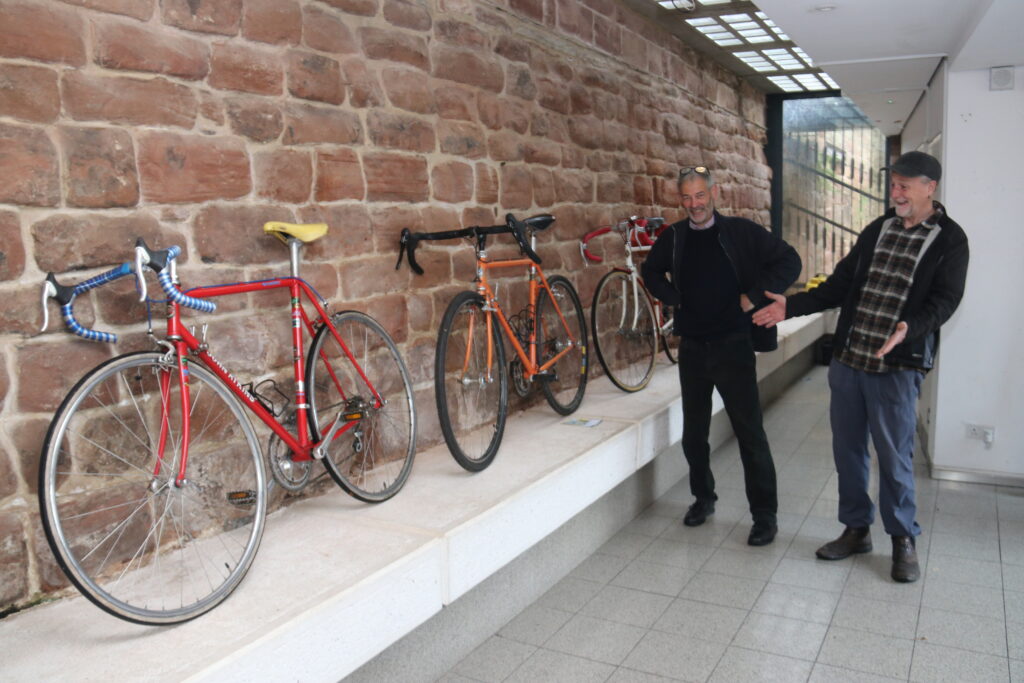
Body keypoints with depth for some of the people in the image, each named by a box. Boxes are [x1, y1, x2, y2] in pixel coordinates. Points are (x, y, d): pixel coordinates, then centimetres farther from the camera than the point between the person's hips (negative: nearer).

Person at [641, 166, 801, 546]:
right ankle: (703, 497, 32)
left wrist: (754, 296, -10)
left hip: (733, 345, -4)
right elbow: (651, 272, 22)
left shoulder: (740, 232, -5)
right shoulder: (673, 237, 5)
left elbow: (789, 261, -3)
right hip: (692, 346, 4)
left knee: (750, 432, -1)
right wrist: (674, 298, 6)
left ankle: (765, 515, 10)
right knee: (693, 432, 13)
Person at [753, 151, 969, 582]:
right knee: (847, 450, 11)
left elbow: (944, 299, -11)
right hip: (847, 359, 5)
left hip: (896, 367, -5)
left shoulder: (949, 239, -2)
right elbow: (841, 284, 14)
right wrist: (791, 306, 5)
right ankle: (856, 529, 27)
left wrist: (908, 328, -31)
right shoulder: (878, 230, 12)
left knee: (894, 457, 2)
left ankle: (903, 540, 22)